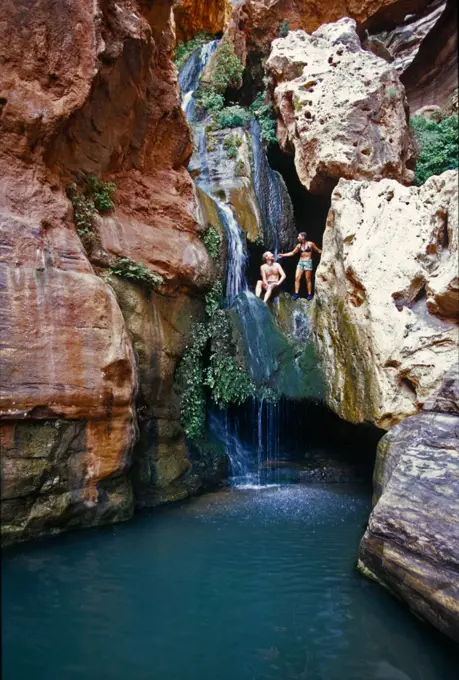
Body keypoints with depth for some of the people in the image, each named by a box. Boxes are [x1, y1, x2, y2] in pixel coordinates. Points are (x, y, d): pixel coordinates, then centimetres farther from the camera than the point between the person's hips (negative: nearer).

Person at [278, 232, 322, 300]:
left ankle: (309, 294, 7)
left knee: (308, 279, -1)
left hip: (308, 262, -4)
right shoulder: (299, 245, 9)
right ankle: (296, 294, -4)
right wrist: (283, 255, 10)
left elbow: (318, 250, 4)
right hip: (300, 262, 4)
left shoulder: (310, 243, -3)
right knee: (297, 278, -7)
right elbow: (293, 253, 14)